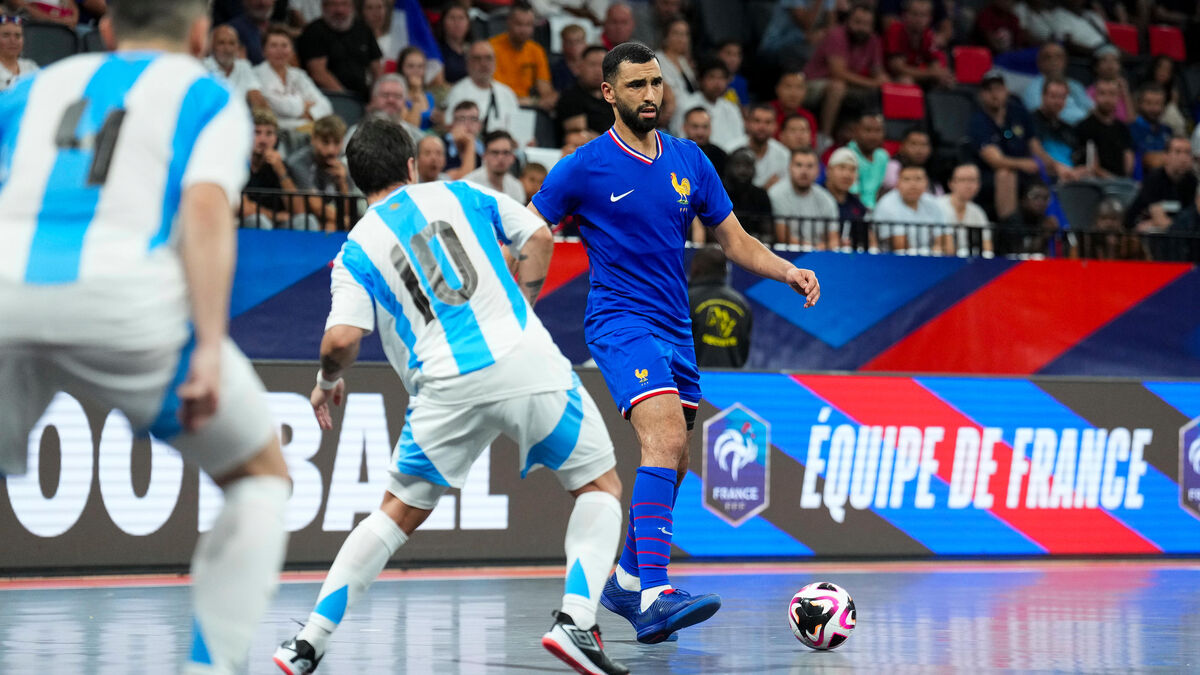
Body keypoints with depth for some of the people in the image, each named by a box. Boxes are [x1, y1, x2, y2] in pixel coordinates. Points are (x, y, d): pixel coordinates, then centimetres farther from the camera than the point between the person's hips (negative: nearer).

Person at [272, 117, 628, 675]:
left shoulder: (356, 251, 10)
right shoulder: (461, 195, 16)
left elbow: (342, 339, -3)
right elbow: (538, 238, 18)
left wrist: (327, 383, 18)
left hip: (447, 388, 0)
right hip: (527, 362, 0)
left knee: (397, 514, 18)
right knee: (600, 488, 15)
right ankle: (575, 620, -5)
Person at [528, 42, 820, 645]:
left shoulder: (689, 161, 8)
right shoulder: (584, 167, -6)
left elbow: (733, 239, 14)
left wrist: (789, 272, -2)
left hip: (674, 328, 7)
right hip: (621, 322, -7)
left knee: (672, 461, 12)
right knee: (666, 441, -26)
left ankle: (627, 581, 31)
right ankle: (654, 597, -35)